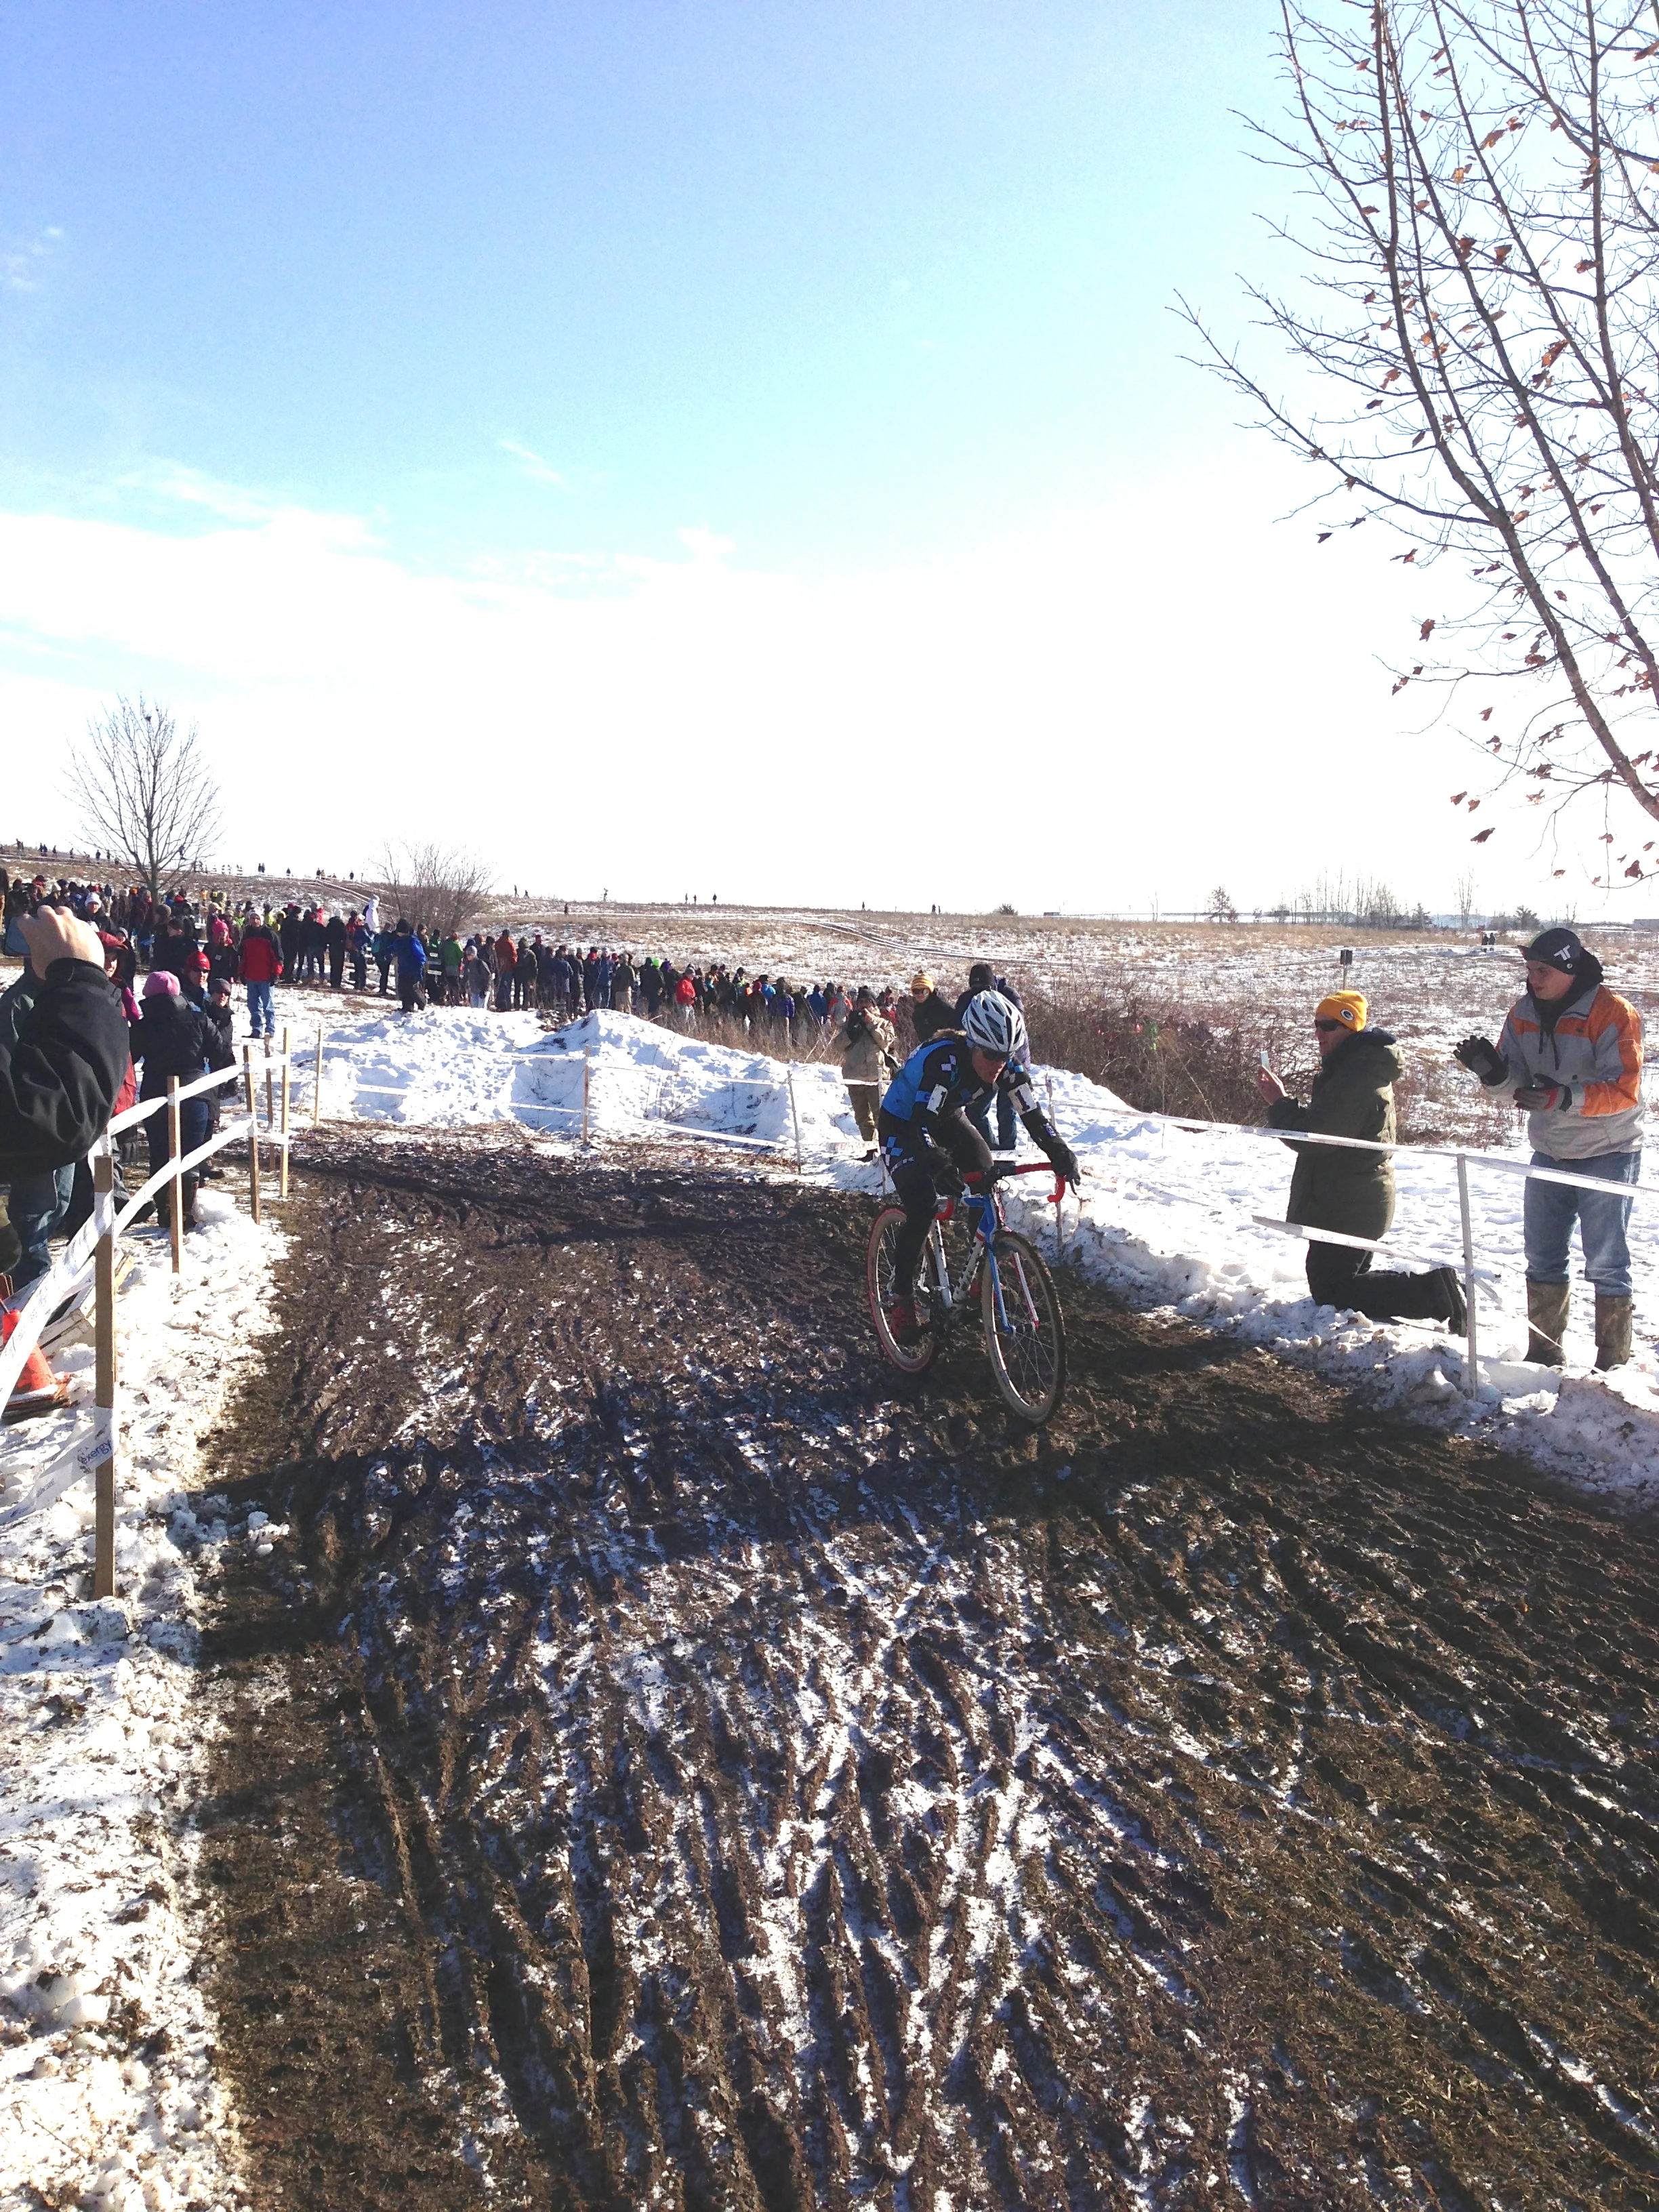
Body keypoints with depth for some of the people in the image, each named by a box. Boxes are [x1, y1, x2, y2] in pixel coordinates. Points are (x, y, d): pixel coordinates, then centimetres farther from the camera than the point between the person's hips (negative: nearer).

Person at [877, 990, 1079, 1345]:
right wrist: (939, 1164, -59)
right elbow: (922, 1122, -43)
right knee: (921, 1203, -23)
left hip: (948, 1119, 7)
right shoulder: (943, 1060, -38)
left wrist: (1061, 1153, -33)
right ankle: (901, 1299, -11)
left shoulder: (1008, 1065, -20)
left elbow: (1032, 1114, -18)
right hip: (901, 1123, -7)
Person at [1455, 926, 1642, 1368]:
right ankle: (1543, 1352, 27)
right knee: (1543, 1260, 14)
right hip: (1550, 1154, 6)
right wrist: (1493, 1071, -20)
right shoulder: (1524, 1013, 1)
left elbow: (1622, 1092, -23)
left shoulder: (1613, 1014, -18)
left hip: (1607, 1155, -6)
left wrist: (1564, 1097, -36)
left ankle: (1613, 1362, 10)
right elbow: (1518, 1084, 2)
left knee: (1606, 1265, -1)